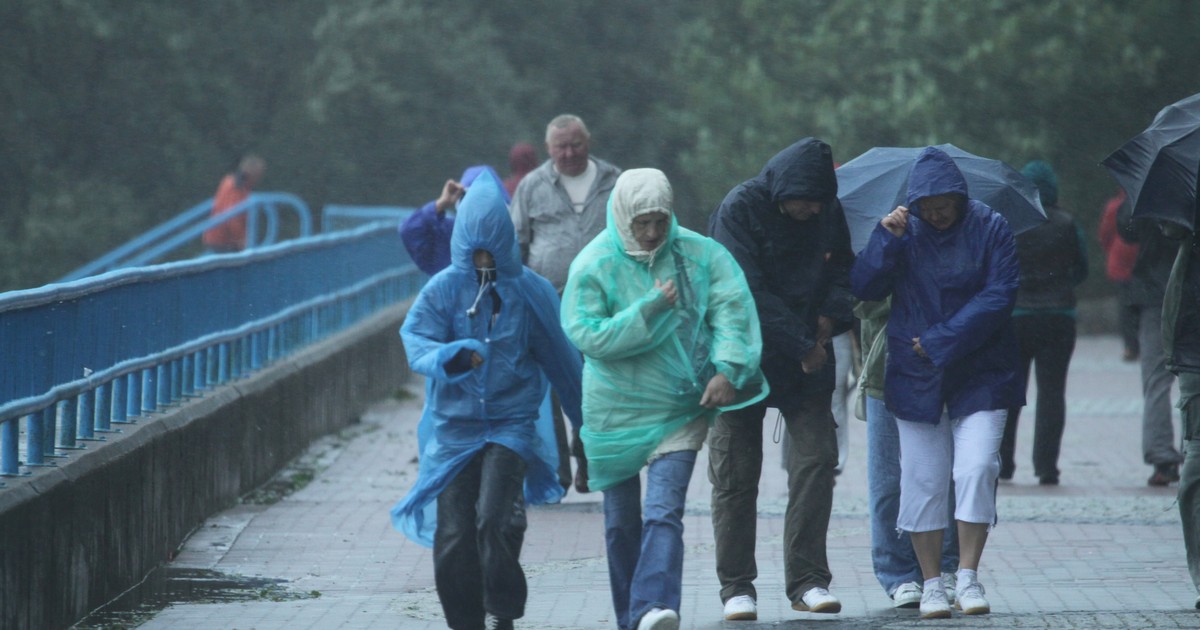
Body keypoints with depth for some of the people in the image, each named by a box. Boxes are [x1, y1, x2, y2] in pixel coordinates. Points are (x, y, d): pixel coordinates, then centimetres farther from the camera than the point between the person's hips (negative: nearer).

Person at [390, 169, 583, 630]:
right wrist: (454, 356, -31)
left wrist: (587, 419, 18)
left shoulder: (530, 291, 1)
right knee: (453, 535, 0)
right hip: (454, 424, 2)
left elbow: (559, 359, 10)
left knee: (496, 519, -19)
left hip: (511, 423, -1)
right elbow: (417, 343, -10)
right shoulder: (442, 289, 0)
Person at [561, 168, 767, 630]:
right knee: (621, 520, 11)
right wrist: (650, 309, -22)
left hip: (680, 410, -1)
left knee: (663, 513, -17)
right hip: (616, 412, 1)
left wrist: (727, 369, -20)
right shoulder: (593, 266, -8)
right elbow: (586, 335, -15)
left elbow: (732, 308, -7)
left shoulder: (699, 254, -4)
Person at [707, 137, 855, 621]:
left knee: (817, 459, -5)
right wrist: (803, 346, -19)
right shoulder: (739, 211, -14)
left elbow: (843, 271, 14)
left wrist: (831, 316, -7)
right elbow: (749, 295, -19)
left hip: (807, 362, 4)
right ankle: (737, 587, 8)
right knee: (735, 475, 0)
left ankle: (807, 580, 1)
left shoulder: (828, 213, 1)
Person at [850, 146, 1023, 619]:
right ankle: (931, 584, 7)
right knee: (923, 480, 0)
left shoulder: (990, 229, -2)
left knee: (977, 469, -12)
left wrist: (940, 341, -12)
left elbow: (999, 295, -10)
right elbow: (864, 288, -5)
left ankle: (968, 577, -5)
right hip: (917, 377, 1)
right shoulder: (903, 232, 2)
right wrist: (885, 239, -20)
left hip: (980, 374, -1)